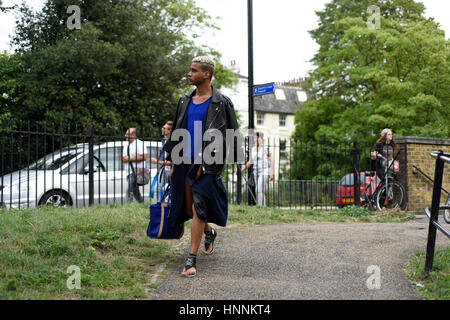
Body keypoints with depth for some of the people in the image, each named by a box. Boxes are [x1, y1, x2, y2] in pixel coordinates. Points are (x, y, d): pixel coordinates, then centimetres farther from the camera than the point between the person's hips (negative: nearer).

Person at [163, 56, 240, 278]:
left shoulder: (221, 104, -6)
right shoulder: (185, 101, 12)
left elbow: (229, 137, -7)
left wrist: (207, 162, -12)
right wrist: (173, 165, 13)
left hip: (206, 164, -6)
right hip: (185, 161, 6)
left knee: (198, 208, -10)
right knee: (189, 209, 12)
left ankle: (192, 259, -6)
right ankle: (209, 233, 41)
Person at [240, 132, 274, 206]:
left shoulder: (266, 148, -7)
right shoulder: (253, 149, 12)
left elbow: (271, 160, -8)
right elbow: (250, 162, 20)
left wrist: (272, 173, -14)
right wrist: (242, 170, 16)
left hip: (264, 172, -7)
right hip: (256, 172, 7)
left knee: (259, 190, -18)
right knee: (260, 192, 7)